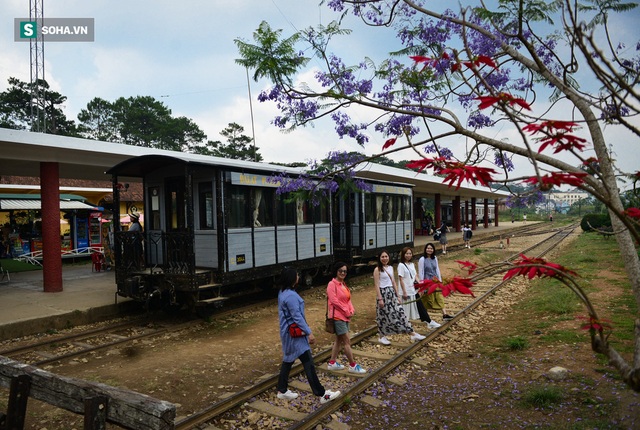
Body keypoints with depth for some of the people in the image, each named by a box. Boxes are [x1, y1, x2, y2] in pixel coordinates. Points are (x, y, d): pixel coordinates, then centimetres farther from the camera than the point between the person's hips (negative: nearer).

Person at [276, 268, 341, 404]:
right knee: (308, 362, -6)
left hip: (288, 332, 10)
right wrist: (309, 333, -20)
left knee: (288, 360, 18)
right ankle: (322, 394, -2)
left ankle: (282, 390, 29)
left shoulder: (283, 293, 7)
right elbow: (297, 317, -24)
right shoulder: (291, 296, -24)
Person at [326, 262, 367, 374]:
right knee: (347, 341, -3)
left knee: (339, 340, 15)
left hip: (345, 316, 9)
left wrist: (351, 310, -4)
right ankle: (353, 365, 6)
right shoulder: (332, 284, -14)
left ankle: (332, 363, 25)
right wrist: (347, 312, -14)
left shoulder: (343, 284, 12)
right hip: (337, 316, -9)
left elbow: (348, 299, 14)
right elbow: (334, 301, -19)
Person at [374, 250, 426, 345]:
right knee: (384, 316, 3)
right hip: (383, 293, -6)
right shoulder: (377, 270, -9)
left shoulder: (390, 268, 10)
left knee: (400, 313, 3)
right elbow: (377, 285, -12)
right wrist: (380, 299, -16)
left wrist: (397, 295, 12)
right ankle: (382, 337, 20)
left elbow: (393, 282, 14)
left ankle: (413, 334, 5)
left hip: (392, 293, 6)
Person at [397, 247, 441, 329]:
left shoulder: (412, 264, 10)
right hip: (406, 291, -7)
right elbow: (401, 279, -15)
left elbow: (415, 275, 11)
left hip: (413, 290, 7)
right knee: (406, 309, 4)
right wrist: (404, 291, -17)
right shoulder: (401, 265, -13)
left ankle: (429, 321, 19)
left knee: (420, 306, 12)